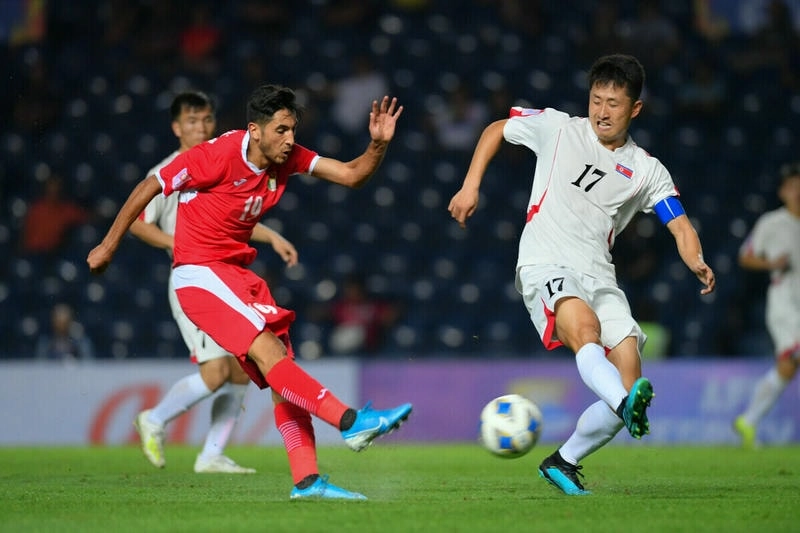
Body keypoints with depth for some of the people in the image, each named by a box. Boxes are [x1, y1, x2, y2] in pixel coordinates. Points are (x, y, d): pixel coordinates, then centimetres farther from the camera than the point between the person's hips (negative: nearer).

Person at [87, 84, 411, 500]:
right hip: (198, 274, -8)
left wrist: (378, 144, -20)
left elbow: (352, 175, 0)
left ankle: (307, 480, -7)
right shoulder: (217, 155, -19)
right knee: (269, 353, -23)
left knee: (282, 372, -3)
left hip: (238, 273, 8)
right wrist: (108, 245, -4)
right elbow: (149, 188, -10)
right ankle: (352, 422, -29)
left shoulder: (287, 157, 0)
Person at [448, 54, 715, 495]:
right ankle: (628, 405, -63)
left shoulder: (647, 171, 12)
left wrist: (697, 264, -15)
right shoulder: (557, 128, 8)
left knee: (629, 378, -11)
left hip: (599, 276, 4)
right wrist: (471, 187, 10)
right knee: (584, 328, -37)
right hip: (545, 266, -4)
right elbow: (496, 130, 22)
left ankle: (563, 462, 8)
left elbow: (681, 228, 6)